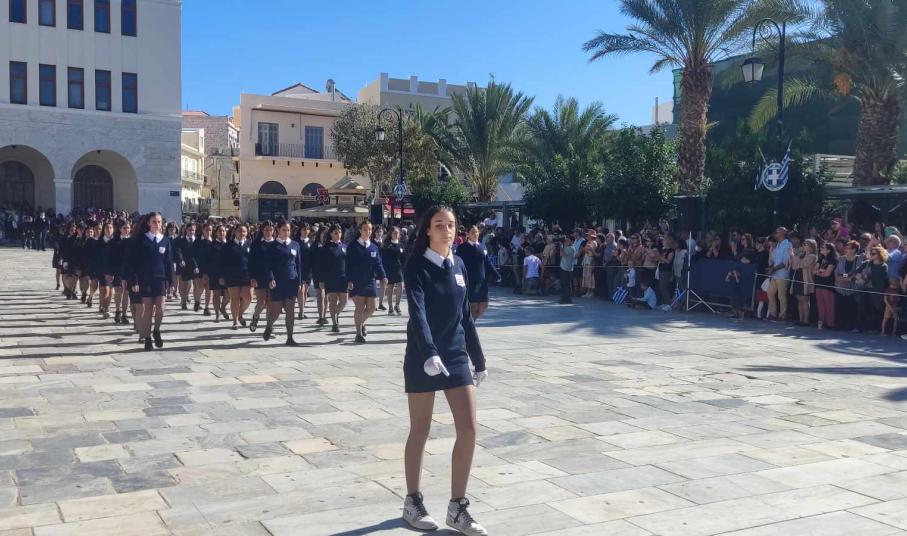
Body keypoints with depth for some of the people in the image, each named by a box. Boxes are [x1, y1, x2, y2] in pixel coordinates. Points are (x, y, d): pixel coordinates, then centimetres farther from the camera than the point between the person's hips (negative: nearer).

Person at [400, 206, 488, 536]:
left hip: (456, 355, 5)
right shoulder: (417, 267, -10)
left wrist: (479, 360, 14)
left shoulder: (458, 265, 7)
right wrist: (429, 353, -40)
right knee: (420, 432, 6)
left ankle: (457, 507, 12)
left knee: (468, 429, 0)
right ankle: (413, 502, 23)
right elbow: (417, 312, -25)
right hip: (423, 358, -5)